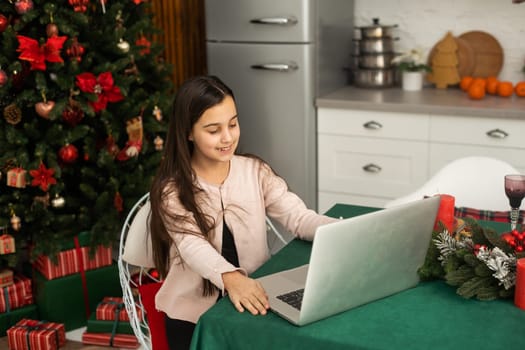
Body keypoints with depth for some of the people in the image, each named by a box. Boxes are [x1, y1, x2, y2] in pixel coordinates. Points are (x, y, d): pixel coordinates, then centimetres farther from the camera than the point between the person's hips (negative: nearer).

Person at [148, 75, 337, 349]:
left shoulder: (255, 171, 2)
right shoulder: (171, 191, -9)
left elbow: (299, 217, -7)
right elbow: (194, 248, -25)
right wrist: (231, 278, -45)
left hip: (251, 300, 3)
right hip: (194, 312, -2)